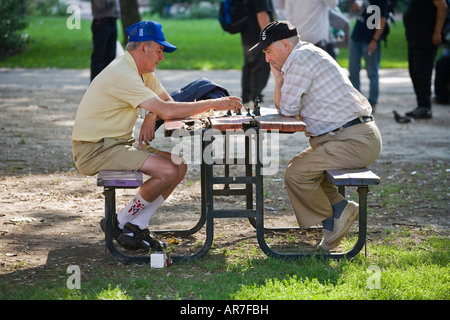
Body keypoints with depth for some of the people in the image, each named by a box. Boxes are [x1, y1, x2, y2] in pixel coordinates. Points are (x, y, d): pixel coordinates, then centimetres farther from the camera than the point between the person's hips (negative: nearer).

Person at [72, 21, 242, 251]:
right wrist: (213, 104, -23)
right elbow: (166, 111, -28)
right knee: (167, 171, -22)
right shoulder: (123, 74, -23)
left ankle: (137, 226, 1)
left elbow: (166, 100, 14)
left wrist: (151, 117, -10)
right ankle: (121, 223, -5)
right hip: (94, 150, -10)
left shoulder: (142, 71, 10)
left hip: (118, 143, 10)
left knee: (179, 166, -2)